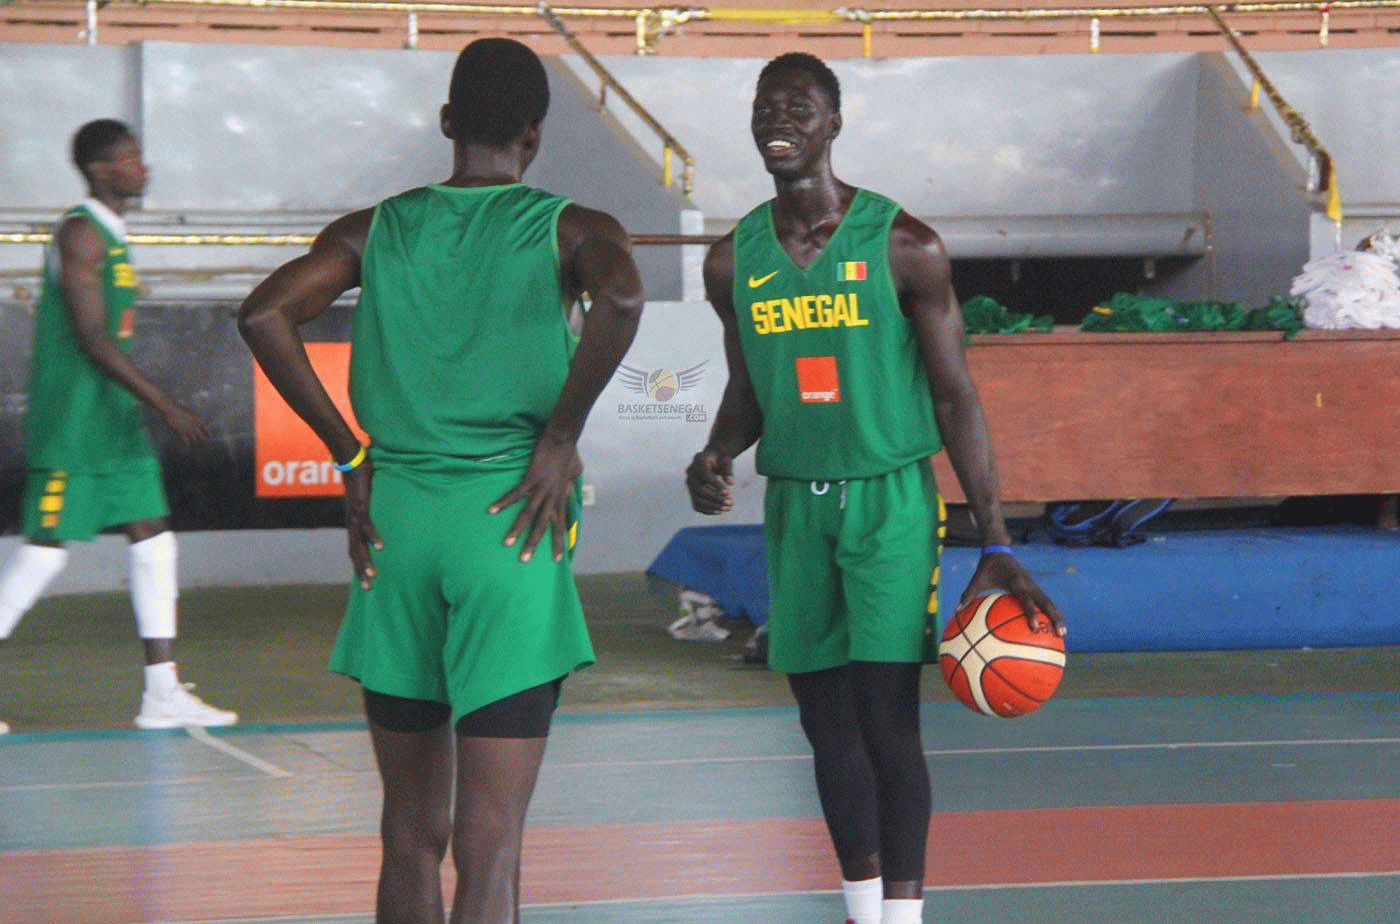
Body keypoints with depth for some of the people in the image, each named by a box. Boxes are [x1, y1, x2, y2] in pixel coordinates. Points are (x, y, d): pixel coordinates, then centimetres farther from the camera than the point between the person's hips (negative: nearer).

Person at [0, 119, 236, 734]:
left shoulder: (111, 238, 16)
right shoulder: (80, 235, -14)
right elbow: (93, 337, -21)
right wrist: (167, 407, -23)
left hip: (115, 420, 10)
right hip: (70, 428, -10)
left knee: (154, 542, 6)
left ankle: (163, 694, 7)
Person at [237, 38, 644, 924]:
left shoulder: (376, 232, 10)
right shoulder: (570, 230, 1)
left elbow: (264, 313, -4)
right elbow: (621, 300, -20)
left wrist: (352, 457, 2)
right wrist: (562, 440, -9)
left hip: (395, 520, 4)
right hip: (510, 526, -3)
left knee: (411, 834, 14)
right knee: (488, 846, -6)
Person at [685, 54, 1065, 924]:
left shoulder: (903, 247, -8)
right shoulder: (735, 261, 4)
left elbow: (956, 396, -5)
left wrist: (996, 545, -9)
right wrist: (717, 456, -6)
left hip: (890, 499, -4)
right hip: (795, 506, 4)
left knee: (888, 715, -9)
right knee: (827, 720, 7)